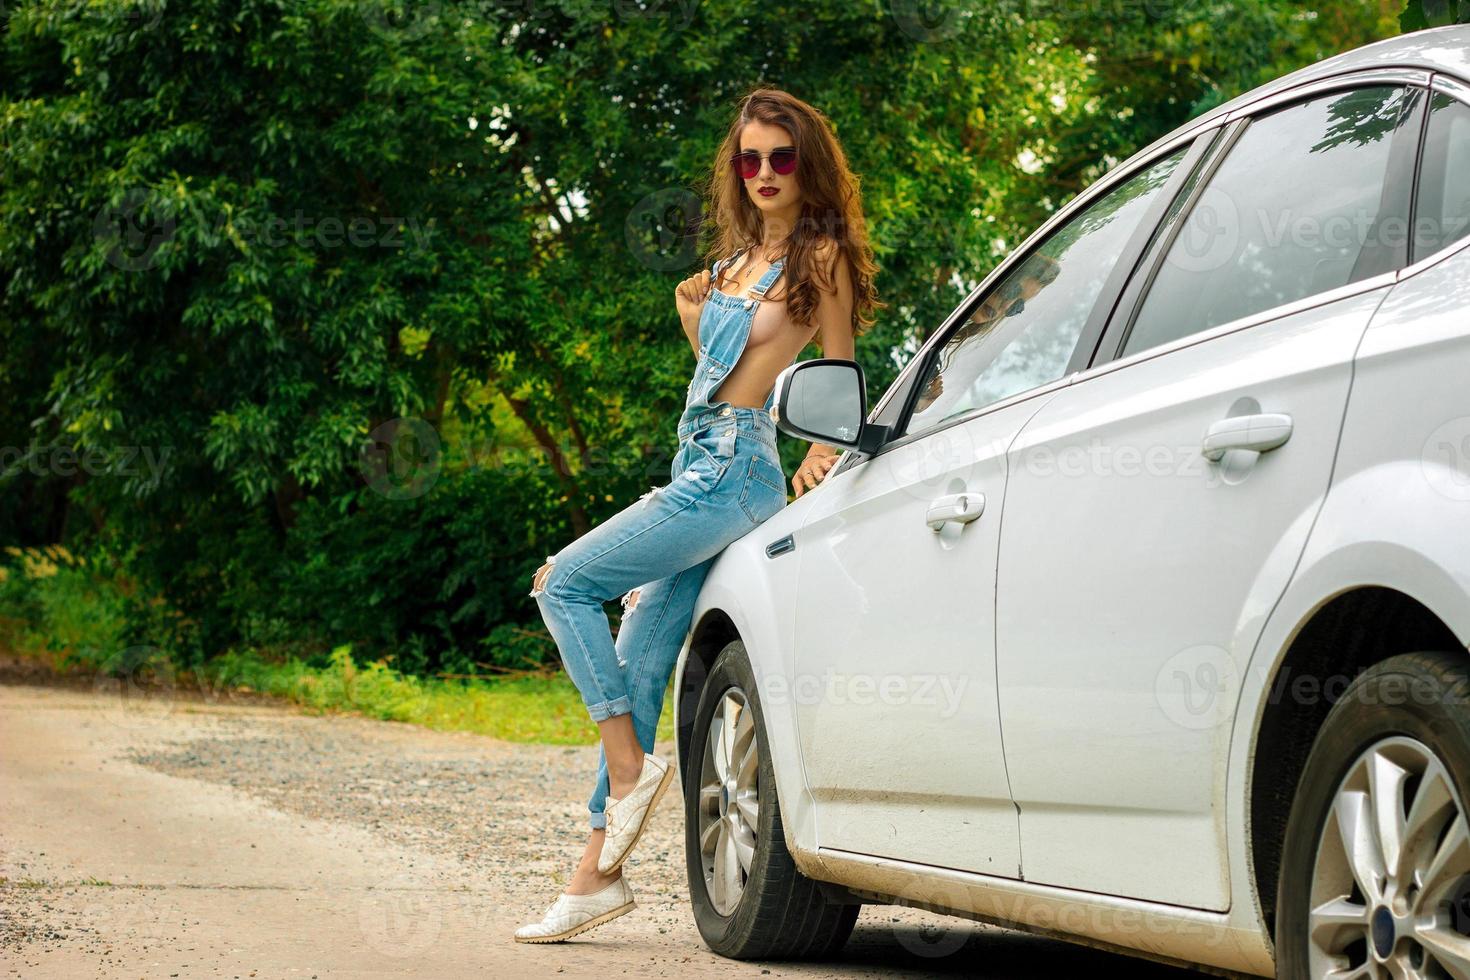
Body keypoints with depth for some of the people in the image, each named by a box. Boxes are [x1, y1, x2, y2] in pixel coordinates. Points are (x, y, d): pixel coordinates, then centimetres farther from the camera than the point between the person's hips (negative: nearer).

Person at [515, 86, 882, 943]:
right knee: (638, 669, 4)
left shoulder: (821, 255, -4)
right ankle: (599, 872, 4)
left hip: (734, 471, -8)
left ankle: (631, 767, -9)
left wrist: (823, 455, -12)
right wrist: (692, 316, 14)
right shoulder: (741, 256, 18)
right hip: (699, 464, 8)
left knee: (565, 583, -13)